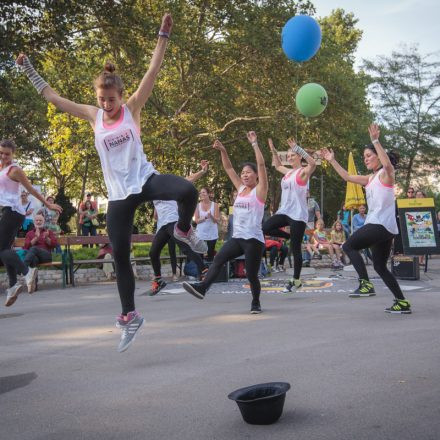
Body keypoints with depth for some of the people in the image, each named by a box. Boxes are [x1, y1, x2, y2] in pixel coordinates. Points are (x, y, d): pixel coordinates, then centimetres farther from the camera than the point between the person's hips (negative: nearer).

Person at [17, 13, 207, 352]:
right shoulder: (93, 116, 5)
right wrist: (29, 69, 12)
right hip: (119, 194, 2)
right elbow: (52, 97, 10)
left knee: (188, 191, -33)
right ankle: (130, 316, 20)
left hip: (145, 180, -2)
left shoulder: (132, 108, -1)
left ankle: (184, 230, 1)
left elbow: (153, 72, -8)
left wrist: (163, 36, -13)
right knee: (120, 256, 3)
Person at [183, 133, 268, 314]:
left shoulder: (259, 190, -2)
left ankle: (256, 303, 19)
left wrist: (254, 144, -15)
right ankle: (202, 287, -23)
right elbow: (228, 168, 17)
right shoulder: (240, 188, 15)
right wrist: (222, 150, 7)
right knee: (218, 259, -14)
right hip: (237, 237, 6)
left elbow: (261, 165, -14)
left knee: (251, 274, 0)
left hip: (254, 239, -6)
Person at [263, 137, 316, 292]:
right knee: (265, 228, -10)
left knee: (295, 249, -3)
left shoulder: (303, 172, -7)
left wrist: (297, 148, -30)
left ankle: (296, 280, 8)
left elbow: (313, 163, -30)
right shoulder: (288, 172, 16)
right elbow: (278, 166, 38)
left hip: (298, 214, -7)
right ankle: (292, 238, 10)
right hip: (284, 211, 8)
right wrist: (273, 151, 25)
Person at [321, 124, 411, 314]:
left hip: (382, 224, -10)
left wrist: (376, 141, -32)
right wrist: (332, 161, 21)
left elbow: (388, 164, -29)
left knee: (349, 246, -11)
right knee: (380, 266, 12)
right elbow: (347, 177, 24)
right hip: (379, 225, 10)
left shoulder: (386, 174, -5)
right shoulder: (370, 179, 19)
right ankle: (402, 302, 14)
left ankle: (366, 284, -15)